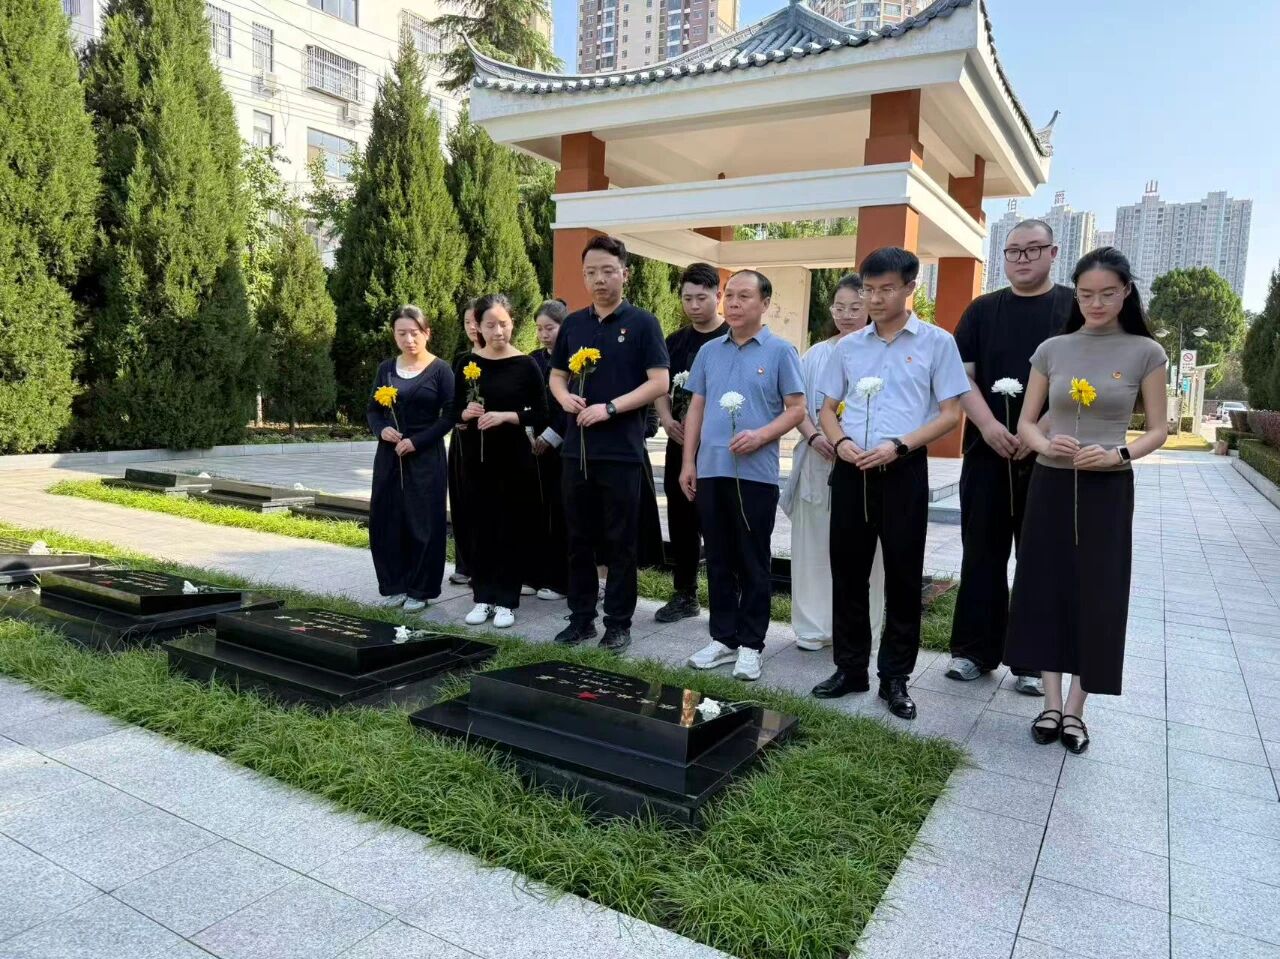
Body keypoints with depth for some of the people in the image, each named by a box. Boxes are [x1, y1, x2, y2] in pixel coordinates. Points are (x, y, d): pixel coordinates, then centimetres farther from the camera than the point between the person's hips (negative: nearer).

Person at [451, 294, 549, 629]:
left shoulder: (525, 365, -6)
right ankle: (483, 597, 21)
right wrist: (466, 413, -11)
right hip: (477, 457, 3)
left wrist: (508, 416, -19)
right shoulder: (468, 363, 3)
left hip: (515, 458, -3)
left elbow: (541, 416, -6)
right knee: (479, 527, 8)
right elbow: (454, 411, 10)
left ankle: (506, 600, 14)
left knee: (512, 528, 3)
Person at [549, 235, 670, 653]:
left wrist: (610, 407, -17)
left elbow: (659, 383, -9)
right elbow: (556, 375, 18)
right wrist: (564, 397, -5)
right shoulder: (572, 324, 11)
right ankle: (581, 617, 22)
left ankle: (618, 622, 16)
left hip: (622, 451, -4)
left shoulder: (642, 323, -3)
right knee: (579, 539, 10)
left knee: (619, 542, 4)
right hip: (577, 449, 5)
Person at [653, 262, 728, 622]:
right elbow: (661, 388, 16)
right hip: (680, 445, 6)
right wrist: (666, 418, -4)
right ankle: (685, 595, 23)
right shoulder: (674, 342, 12)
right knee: (681, 522, 11)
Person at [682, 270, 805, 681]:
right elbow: (696, 408, 14)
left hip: (756, 473, -4)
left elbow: (796, 409, -3)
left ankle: (750, 643, 15)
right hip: (711, 470, 4)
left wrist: (761, 435, -19)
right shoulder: (709, 351, 11)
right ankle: (723, 637, 22)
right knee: (719, 559, 11)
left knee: (753, 561, 4)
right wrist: (688, 462, 8)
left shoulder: (780, 351, -1)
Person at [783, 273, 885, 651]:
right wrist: (813, 437, -10)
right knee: (814, 544, 6)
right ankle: (813, 626, 17)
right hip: (819, 459, 3)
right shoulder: (816, 354, 11)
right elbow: (799, 405, 8)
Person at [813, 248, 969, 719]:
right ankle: (850, 668, 22)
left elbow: (950, 414, -3)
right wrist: (840, 441, -7)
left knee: (902, 577, 4)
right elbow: (827, 409, 14)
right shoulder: (848, 346, 10)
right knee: (848, 572, 8)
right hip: (851, 472, 4)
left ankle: (895, 677, 17)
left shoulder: (937, 343, 0)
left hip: (904, 472, -3)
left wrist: (898, 446, -16)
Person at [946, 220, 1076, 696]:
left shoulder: (1075, 308, 4)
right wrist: (988, 425, -12)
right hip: (987, 452, 2)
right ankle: (974, 649, 16)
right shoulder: (983, 310, 10)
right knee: (982, 554, 6)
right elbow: (962, 376, 4)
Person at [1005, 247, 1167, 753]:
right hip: (1050, 485, 2)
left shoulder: (1145, 353, -3)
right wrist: (1046, 445, -17)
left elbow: (1157, 430, 1)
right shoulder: (1052, 349, 2)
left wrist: (1119, 454, -18)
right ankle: (1051, 703, 17)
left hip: (1108, 490, -2)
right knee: (1046, 588, 4)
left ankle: (1075, 708, 18)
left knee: (1097, 595, 3)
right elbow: (1026, 423, 5)